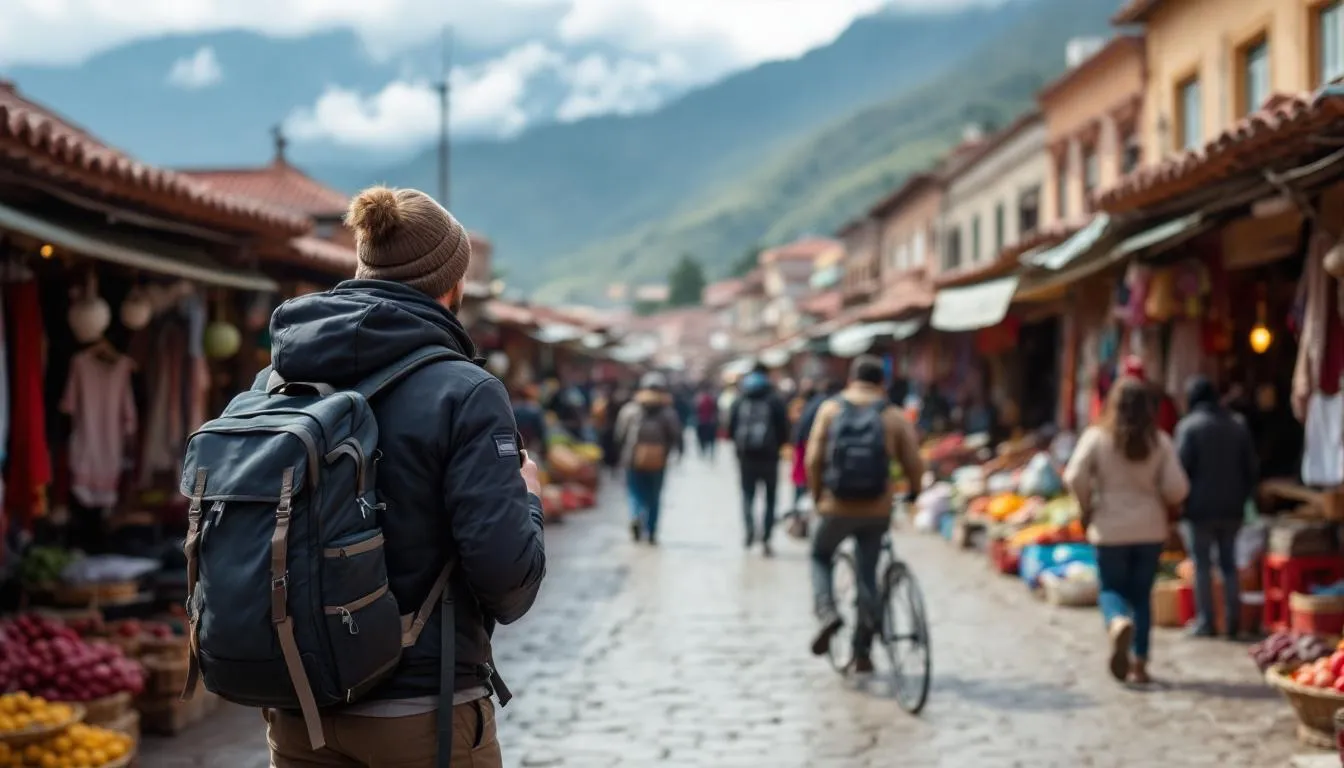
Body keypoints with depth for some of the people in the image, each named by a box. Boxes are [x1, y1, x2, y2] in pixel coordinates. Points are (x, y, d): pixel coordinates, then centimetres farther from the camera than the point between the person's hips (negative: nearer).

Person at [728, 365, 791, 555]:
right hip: (769, 456, -2)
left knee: (748, 495, 13)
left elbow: (731, 429, 3)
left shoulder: (740, 402, 5)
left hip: (746, 455, 2)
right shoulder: (775, 401, -2)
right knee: (770, 499, 9)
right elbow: (784, 430, -5)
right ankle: (765, 539, 3)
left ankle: (749, 527, -13)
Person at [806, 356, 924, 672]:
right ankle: (862, 652, 20)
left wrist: (817, 496, 10)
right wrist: (913, 493, 19)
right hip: (877, 512, 1)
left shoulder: (830, 409, 1)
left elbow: (813, 459, -4)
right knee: (867, 575, 17)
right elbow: (914, 466, -2)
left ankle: (826, 613, 0)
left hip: (837, 508, -1)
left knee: (820, 556, 25)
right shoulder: (894, 416, 1)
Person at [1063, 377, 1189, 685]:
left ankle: (1119, 623, -24)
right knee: (1141, 593, 13)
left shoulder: (1097, 437, -6)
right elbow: (1177, 488, -7)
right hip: (1151, 528, 2)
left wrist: (1087, 508, 2)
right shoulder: (1160, 441, -2)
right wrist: (1160, 505, 13)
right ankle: (1139, 662, 10)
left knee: (1112, 589, 10)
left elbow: (1075, 477, -14)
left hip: (1110, 528, -2)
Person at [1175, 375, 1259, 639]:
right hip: (1232, 509, 5)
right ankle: (1233, 621, 11)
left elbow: (1182, 467, -13)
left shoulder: (1189, 426, -9)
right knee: (1229, 564, 12)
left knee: (1202, 565, 0)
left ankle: (1205, 622, 1)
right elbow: (1252, 467, 10)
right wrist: (1242, 496, 17)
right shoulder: (1238, 425, 8)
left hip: (1199, 509, -5)